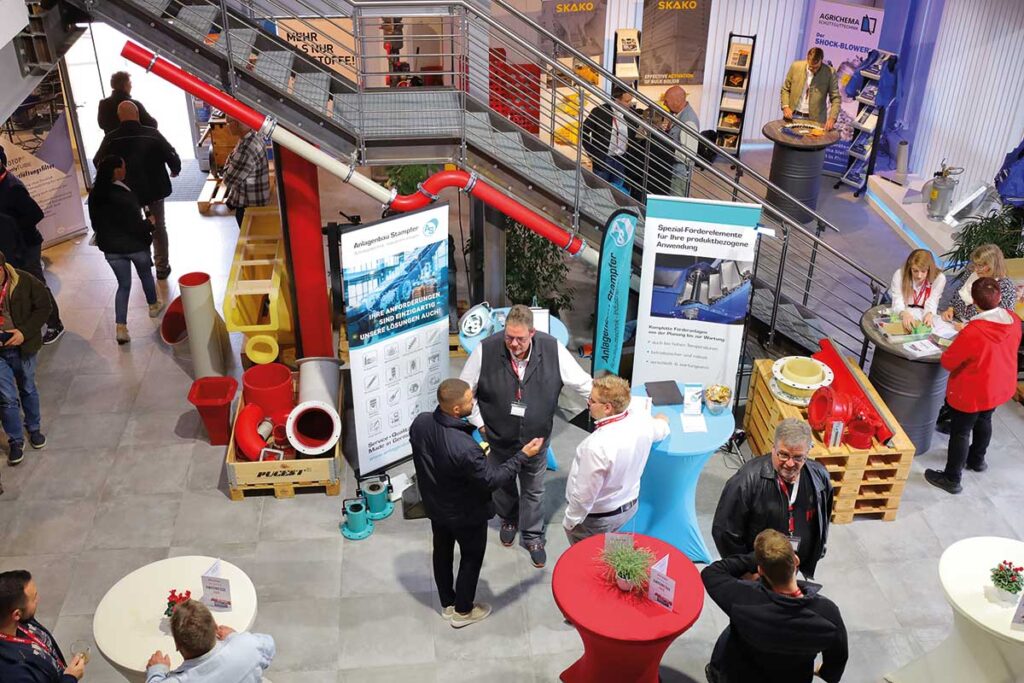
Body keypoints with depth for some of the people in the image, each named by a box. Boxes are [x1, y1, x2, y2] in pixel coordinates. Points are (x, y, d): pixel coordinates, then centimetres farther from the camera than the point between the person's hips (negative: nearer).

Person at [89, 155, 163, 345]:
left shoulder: (95, 195, -6)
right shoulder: (125, 196, -27)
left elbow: (95, 223, 5)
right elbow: (136, 226, -25)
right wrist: (150, 223, -6)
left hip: (111, 248, 4)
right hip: (134, 245, -4)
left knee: (123, 285, 13)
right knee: (146, 274, 24)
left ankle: (120, 327, 1)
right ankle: (153, 305, 48)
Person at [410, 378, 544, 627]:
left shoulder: (420, 423, -20)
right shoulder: (465, 448, -41)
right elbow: (491, 480, -27)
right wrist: (523, 456, -20)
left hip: (434, 506, 6)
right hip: (466, 514, -6)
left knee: (442, 552, 27)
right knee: (471, 559, 20)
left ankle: (447, 603, 49)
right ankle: (463, 611, 40)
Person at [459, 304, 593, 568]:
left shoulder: (552, 350, -21)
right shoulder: (486, 350, -23)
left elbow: (583, 383, -10)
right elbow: (465, 389, -8)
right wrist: (479, 423, -7)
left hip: (535, 438, 0)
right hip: (499, 438, 0)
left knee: (533, 490, 17)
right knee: (502, 484, 25)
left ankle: (532, 537, 39)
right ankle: (509, 520, 55)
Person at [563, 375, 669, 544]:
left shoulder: (597, 446, -38)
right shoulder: (641, 418, -16)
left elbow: (584, 494, -27)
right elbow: (661, 430, 11)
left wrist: (570, 522, -9)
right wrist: (661, 421, 35)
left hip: (596, 518, -7)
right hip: (629, 505, 7)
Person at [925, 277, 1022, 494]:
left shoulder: (973, 332, -35)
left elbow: (948, 362, -22)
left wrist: (954, 347, -2)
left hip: (972, 393, -7)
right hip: (1000, 387, 7)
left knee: (960, 431, 10)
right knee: (984, 421, 30)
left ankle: (952, 479, 23)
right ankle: (977, 460, 52)